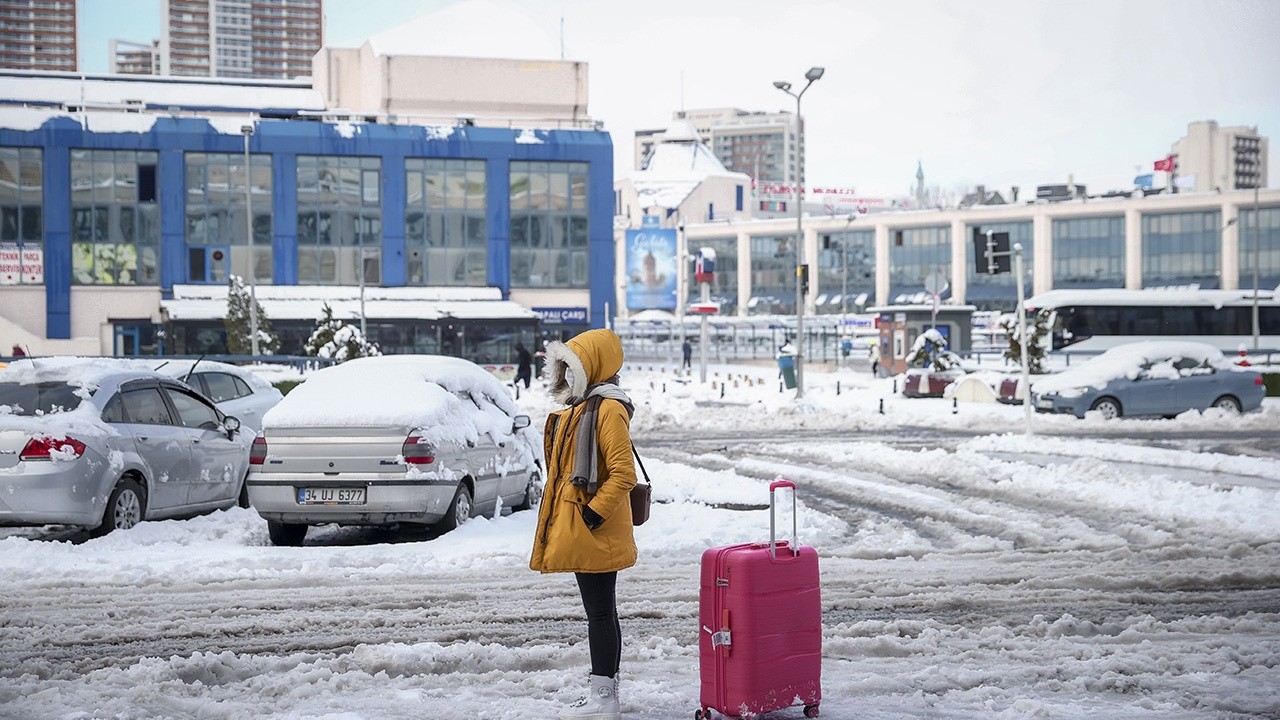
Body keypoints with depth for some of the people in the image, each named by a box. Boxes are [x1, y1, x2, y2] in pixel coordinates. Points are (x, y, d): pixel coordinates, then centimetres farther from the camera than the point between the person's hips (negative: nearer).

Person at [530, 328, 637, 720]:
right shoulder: (581, 408, 17)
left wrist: (593, 515, -23)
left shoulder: (608, 409, -14)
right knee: (597, 612, 14)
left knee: (601, 612, -5)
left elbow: (623, 474, -21)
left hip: (596, 533, -10)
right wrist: (565, 524, 20)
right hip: (579, 535, 10)